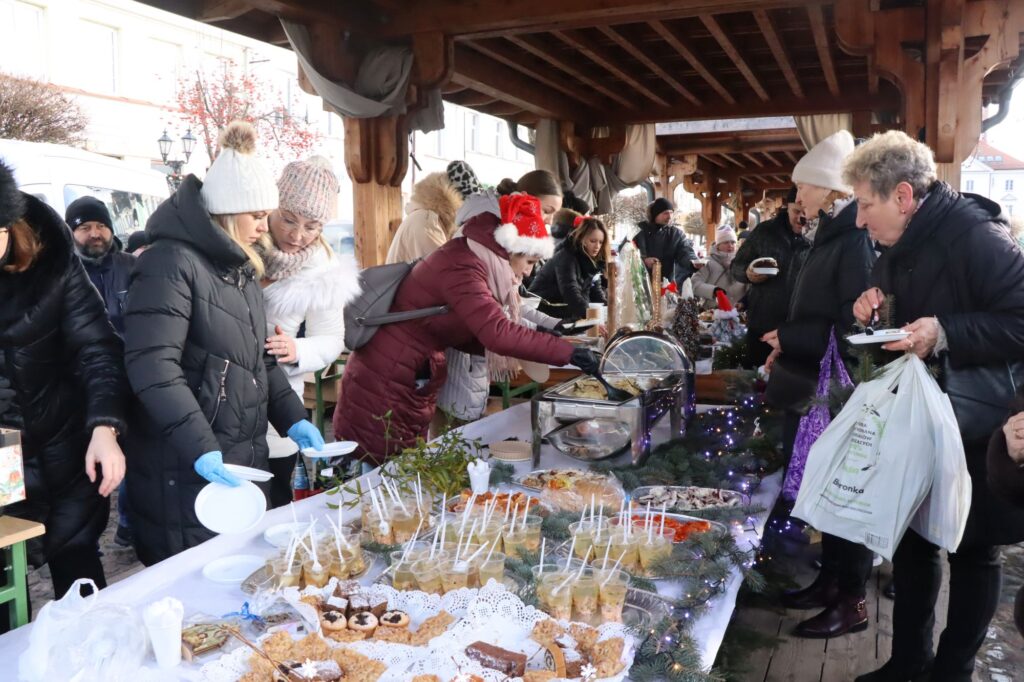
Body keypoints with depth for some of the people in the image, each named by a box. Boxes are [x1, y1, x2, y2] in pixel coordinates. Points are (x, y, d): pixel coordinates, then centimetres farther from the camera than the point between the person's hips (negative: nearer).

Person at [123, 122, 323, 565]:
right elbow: (151, 366, -25)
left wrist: (292, 418, 9)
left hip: (244, 460, 8)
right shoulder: (172, 262, -15)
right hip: (187, 472, -8)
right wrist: (201, 448, -31)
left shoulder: (242, 267, 15)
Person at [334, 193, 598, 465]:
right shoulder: (461, 268, -23)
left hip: (412, 386, 10)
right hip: (383, 385, -10)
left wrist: (537, 340, 0)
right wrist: (569, 353, -29)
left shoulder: (467, 261, 7)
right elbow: (499, 333, -35)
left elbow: (470, 336, 7)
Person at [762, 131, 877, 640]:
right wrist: (788, 345, 6)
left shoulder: (856, 241, -19)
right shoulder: (832, 236, 11)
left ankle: (851, 601, 17)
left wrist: (786, 336, -15)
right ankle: (831, 579, 31)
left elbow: (854, 328, -23)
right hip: (817, 387, 9)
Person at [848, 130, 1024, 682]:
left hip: (978, 429, -8)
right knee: (910, 537, 15)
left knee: (972, 550, 8)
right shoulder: (902, 245, 5)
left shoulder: (976, 237, -20)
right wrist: (876, 306, 2)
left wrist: (946, 333, -31)